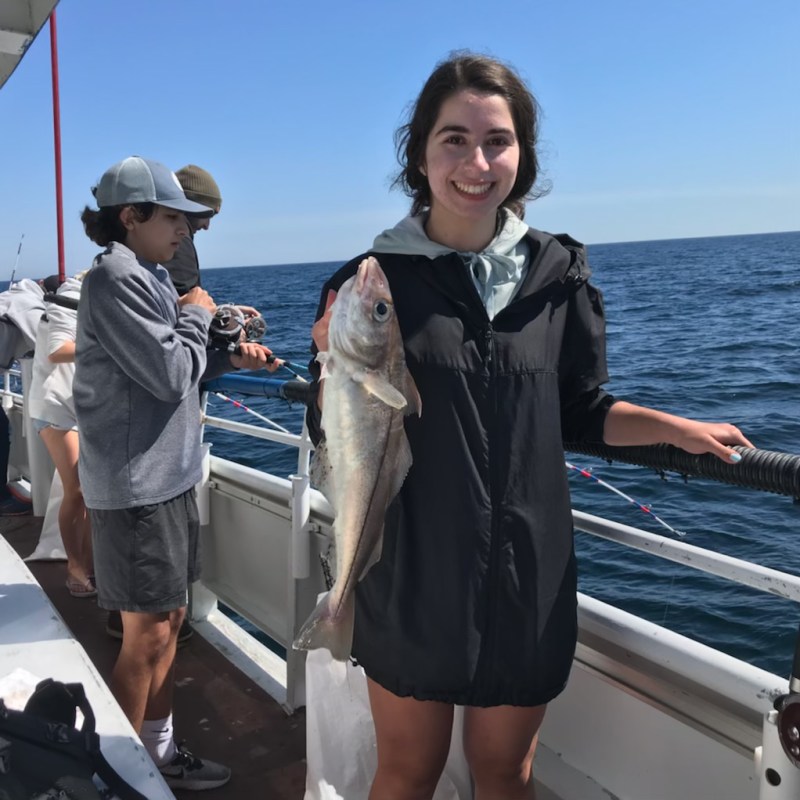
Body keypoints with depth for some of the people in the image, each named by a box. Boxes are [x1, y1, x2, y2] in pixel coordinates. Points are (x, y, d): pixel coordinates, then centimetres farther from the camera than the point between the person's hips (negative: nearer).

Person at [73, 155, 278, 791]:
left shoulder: (148, 276, 14)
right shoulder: (115, 279, -15)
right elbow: (168, 374, -20)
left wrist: (231, 358, 5)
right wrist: (197, 314, -5)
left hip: (168, 477, 10)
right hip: (137, 484, -10)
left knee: (170, 619, 17)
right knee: (147, 634, 1)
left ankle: (159, 749, 33)